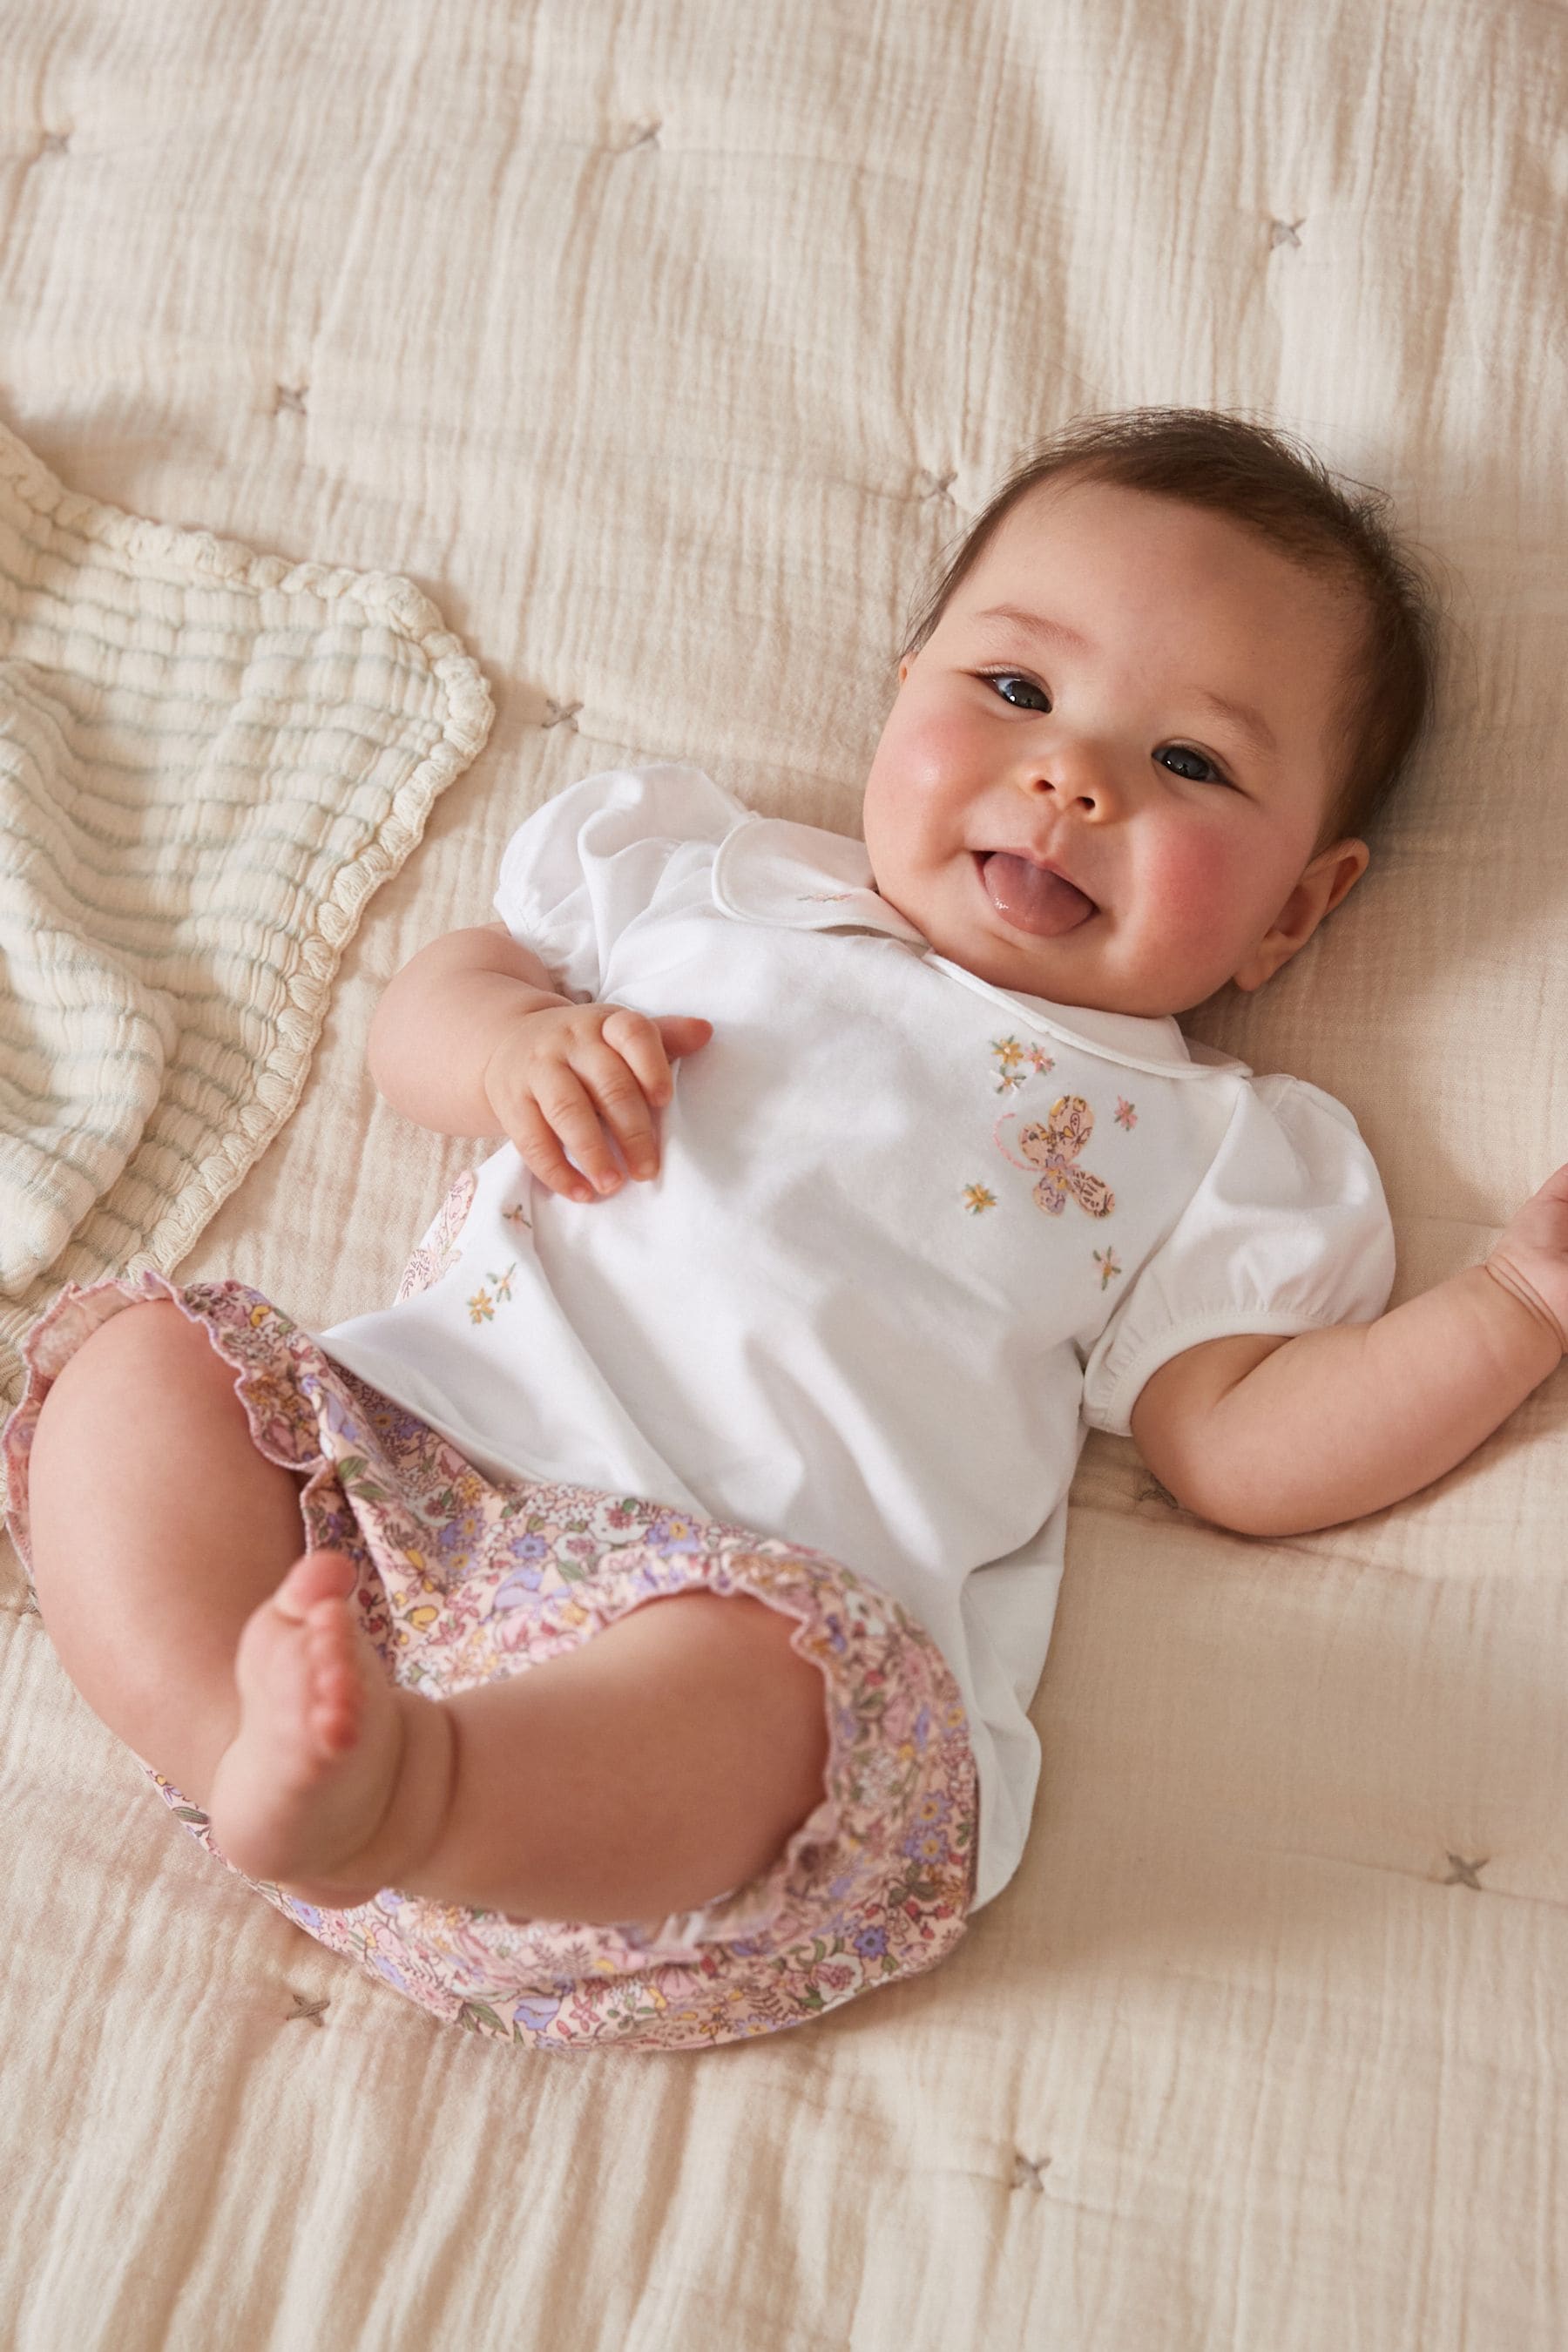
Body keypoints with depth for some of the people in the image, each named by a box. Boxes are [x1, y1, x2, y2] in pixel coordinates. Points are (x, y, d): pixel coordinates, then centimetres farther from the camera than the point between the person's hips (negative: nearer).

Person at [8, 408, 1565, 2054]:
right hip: (405, 1449, 4)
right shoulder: (701, 875, 22)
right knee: (148, 1354, -14)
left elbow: (1243, 1445, 10)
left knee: (773, 1672, -36)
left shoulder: (1196, 1146, 16)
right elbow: (418, 1007, 22)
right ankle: (230, 1723, -31)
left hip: (775, 1597, -3)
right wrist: (516, 1040, -1)